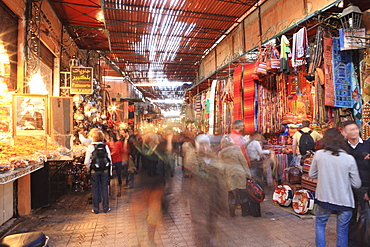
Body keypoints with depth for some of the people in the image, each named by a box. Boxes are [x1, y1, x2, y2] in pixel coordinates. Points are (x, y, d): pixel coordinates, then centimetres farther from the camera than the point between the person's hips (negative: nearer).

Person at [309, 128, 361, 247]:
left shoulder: (319, 154, -11)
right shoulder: (349, 159, -14)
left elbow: (312, 174, 1)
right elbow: (357, 184, -6)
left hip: (324, 198, 1)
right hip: (344, 200, 0)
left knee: (320, 225, 21)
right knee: (342, 231, 16)